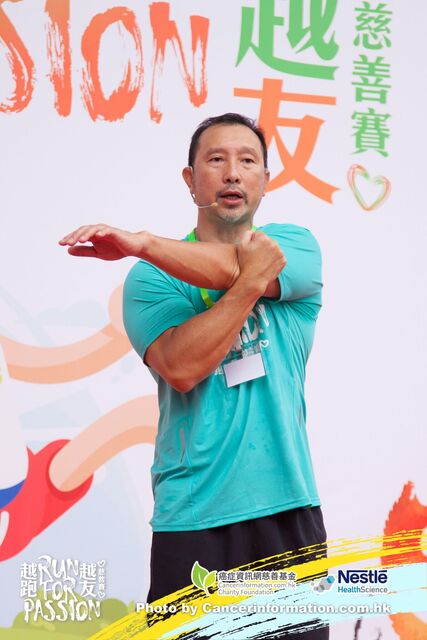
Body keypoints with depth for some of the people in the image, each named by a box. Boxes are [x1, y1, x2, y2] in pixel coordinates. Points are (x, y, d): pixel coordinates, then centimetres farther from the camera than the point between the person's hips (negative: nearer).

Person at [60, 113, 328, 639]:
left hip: (289, 508, 2)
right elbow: (180, 369, -15)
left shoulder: (295, 246, 7)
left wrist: (143, 243, -28)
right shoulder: (153, 277, 4)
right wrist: (253, 279, -18)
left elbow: (230, 269, -16)